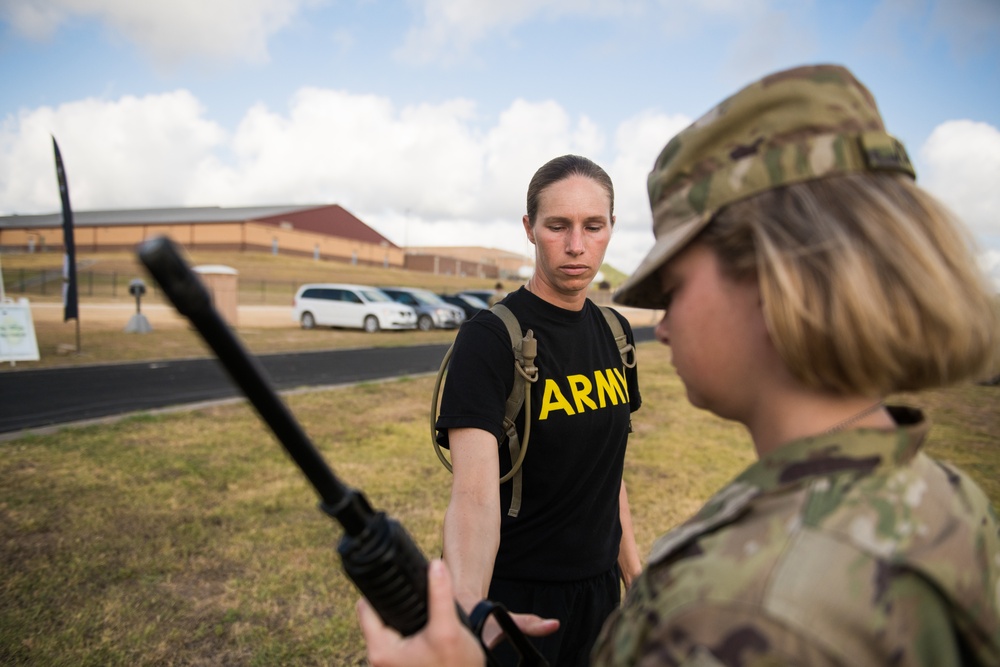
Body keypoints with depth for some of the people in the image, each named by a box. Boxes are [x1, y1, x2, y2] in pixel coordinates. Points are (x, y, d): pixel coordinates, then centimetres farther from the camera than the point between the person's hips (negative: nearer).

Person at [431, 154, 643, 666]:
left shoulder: (615, 333, 1)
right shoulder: (490, 338, -20)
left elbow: (605, 465, 8)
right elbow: (475, 492, -31)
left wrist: (633, 572, 9)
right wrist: (468, 609, -46)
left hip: (599, 587, 6)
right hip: (515, 595, -6)